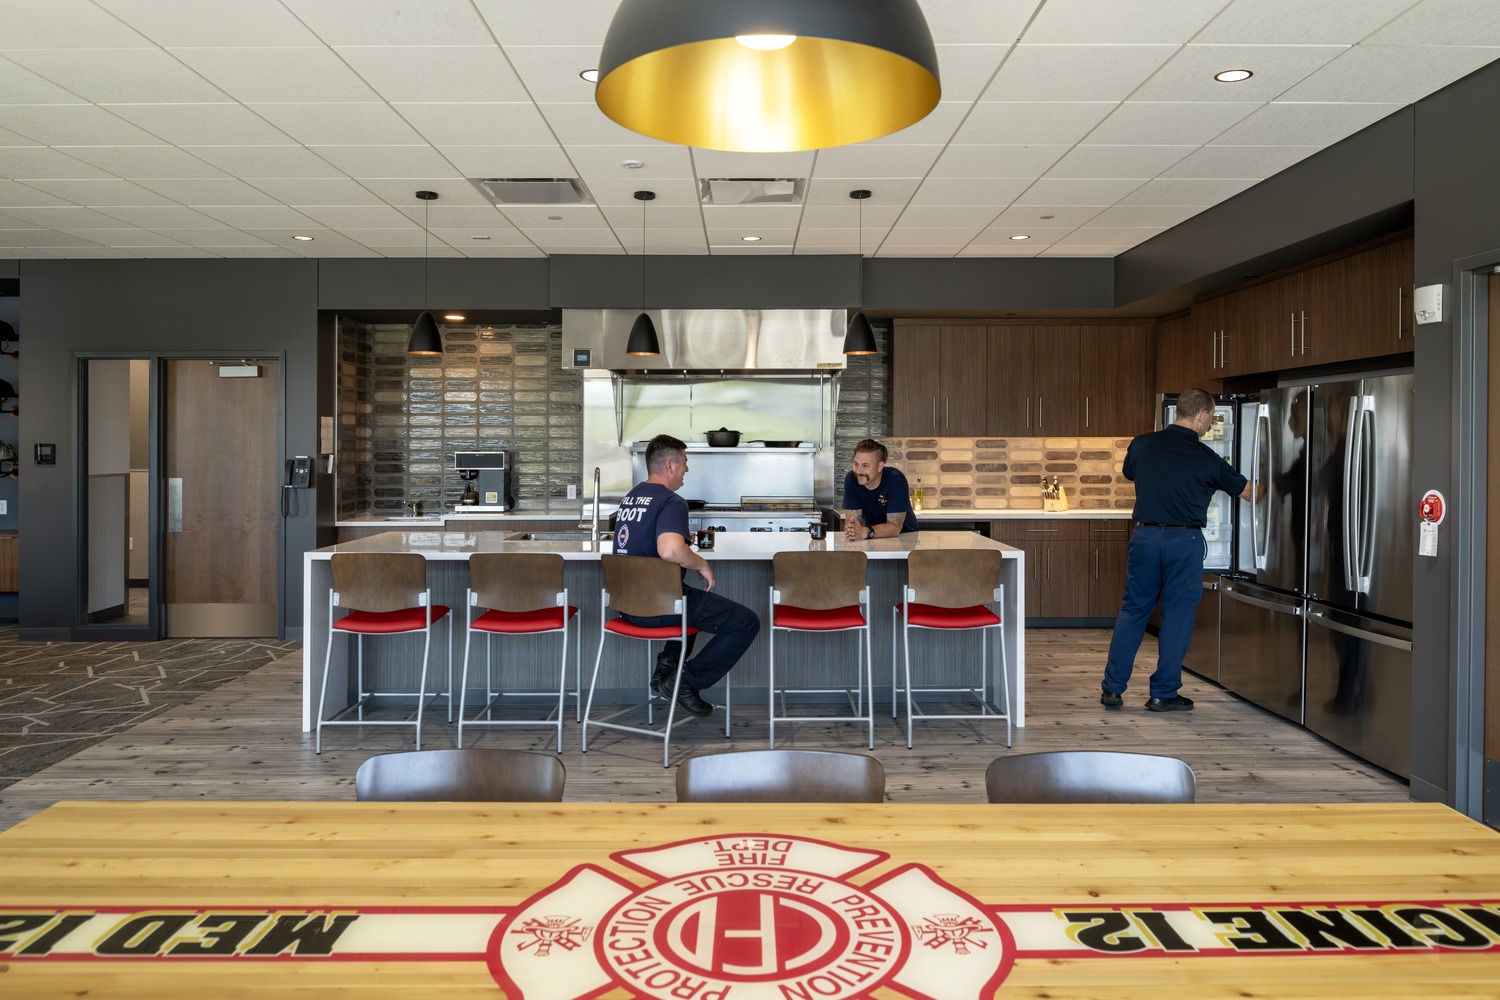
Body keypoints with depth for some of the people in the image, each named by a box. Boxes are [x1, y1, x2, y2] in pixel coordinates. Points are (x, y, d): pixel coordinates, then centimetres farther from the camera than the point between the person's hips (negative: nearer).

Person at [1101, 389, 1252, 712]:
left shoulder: (1142, 444, 0)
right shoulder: (1206, 458, -6)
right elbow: (1246, 492, 8)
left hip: (1145, 536, 3)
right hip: (1184, 540, -3)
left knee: (1133, 610, 10)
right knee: (1177, 615, 7)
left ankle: (1112, 688, 10)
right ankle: (1163, 693, 10)